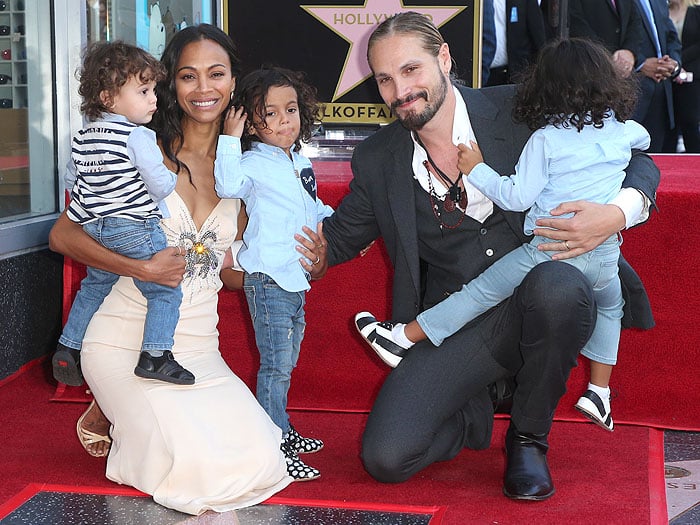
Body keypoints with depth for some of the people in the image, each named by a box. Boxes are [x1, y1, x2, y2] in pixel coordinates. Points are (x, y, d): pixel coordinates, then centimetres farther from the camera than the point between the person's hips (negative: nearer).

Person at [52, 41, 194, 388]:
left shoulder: (83, 138, 8)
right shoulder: (137, 137, -16)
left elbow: (71, 180, 17)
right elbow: (160, 185, -19)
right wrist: (172, 177, 3)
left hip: (94, 228, 8)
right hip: (134, 228, -8)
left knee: (93, 287, 25)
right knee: (165, 291, 0)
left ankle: (67, 348, 28)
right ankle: (155, 355, -10)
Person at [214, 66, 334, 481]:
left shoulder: (302, 163, 14)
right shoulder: (254, 163, -11)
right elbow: (228, 186, -32)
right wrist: (230, 140, -27)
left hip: (296, 278, 9)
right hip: (268, 278, -8)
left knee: (287, 363, 19)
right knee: (275, 364, -8)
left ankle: (282, 431, 32)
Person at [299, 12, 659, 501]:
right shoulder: (376, 161, 3)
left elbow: (636, 161, 1)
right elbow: (340, 236, 20)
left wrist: (616, 215, -20)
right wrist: (315, 253, -3)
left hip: (534, 303, -1)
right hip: (453, 328, 2)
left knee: (556, 286, -39)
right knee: (386, 458, -19)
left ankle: (529, 434, -8)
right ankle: (484, 408, 15)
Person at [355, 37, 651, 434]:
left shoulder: (546, 138, -8)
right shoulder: (623, 130, 8)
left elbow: (518, 198, -9)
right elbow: (645, 138, 33)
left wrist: (477, 170, 2)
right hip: (605, 255, 4)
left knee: (482, 291, 6)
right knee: (610, 307, 32)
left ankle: (403, 338, 12)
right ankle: (599, 392, 31)